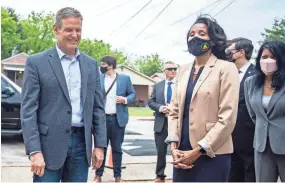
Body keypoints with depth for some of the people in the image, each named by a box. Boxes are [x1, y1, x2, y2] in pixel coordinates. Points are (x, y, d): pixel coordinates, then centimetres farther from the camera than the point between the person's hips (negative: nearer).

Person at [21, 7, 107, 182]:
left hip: (81, 142, 4)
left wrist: (100, 144, 5)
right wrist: (34, 151, -14)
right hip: (49, 144, -4)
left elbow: (98, 107, 11)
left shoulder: (91, 64, 10)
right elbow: (28, 110, -7)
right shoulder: (37, 62, -3)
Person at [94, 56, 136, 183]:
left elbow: (133, 94, 8)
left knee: (117, 148, 8)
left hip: (118, 118, 0)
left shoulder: (125, 78, 3)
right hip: (102, 118, 0)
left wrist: (125, 100, -12)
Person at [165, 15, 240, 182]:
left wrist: (198, 151, -14)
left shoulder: (226, 68, -6)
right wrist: (174, 146, -4)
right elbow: (174, 111, 10)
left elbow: (227, 119, -12)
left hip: (211, 155, -5)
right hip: (182, 153, 5)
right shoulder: (183, 70, 10)